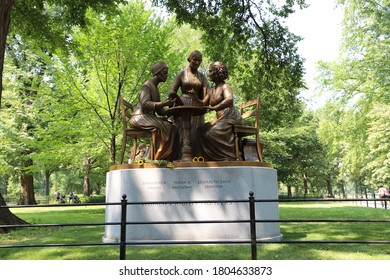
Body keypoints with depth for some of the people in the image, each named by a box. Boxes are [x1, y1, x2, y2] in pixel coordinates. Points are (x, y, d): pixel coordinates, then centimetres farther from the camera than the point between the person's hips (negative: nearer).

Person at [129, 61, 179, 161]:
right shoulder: (147, 85, -6)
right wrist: (163, 103, -30)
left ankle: (169, 158, -15)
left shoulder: (155, 87, 21)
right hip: (140, 117, -8)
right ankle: (158, 157, -27)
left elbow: (159, 110, 16)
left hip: (150, 117, 8)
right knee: (163, 127, -30)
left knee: (173, 129, -10)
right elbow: (144, 104, -22)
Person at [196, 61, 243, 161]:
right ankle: (211, 158, -7)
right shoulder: (211, 91, 19)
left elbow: (229, 100, -26)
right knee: (201, 131, -6)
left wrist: (214, 108, -33)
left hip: (230, 118, -8)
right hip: (220, 119, 8)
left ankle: (229, 158, -19)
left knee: (211, 133, -26)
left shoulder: (225, 87, -5)